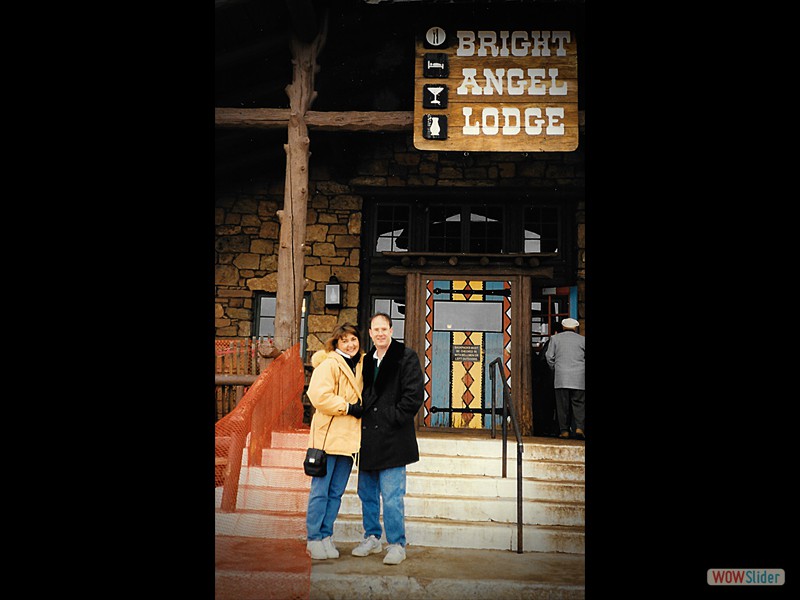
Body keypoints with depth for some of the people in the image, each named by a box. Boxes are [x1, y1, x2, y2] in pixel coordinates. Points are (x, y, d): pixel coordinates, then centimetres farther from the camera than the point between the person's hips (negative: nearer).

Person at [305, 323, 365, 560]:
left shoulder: (361, 365, 15)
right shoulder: (329, 364, -8)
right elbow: (318, 395, -19)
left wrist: (362, 409, 10)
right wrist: (349, 408, -15)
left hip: (348, 438, 7)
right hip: (328, 436, -7)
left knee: (336, 492, 11)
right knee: (320, 491, 0)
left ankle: (326, 536, 22)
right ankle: (314, 539, 12)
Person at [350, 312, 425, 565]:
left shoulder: (406, 357, -5)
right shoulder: (367, 360, 15)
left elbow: (414, 396, -11)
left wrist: (393, 419, -13)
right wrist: (361, 417, 9)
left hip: (393, 438, -7)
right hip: (369, 439, 7)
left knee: (392, 496, -4)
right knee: (367, 493, 14)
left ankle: (397, 545, 9)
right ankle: (372, 538, 29)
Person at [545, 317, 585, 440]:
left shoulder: (555, 338, 7)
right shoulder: (582, 339, 7)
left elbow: (549, 356, 3)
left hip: (561, 376, 0)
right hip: (579, 377, 0)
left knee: (562, 404, 3)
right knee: (579, 404, 4)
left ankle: (564, 431, 2)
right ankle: (579, 428, -10)